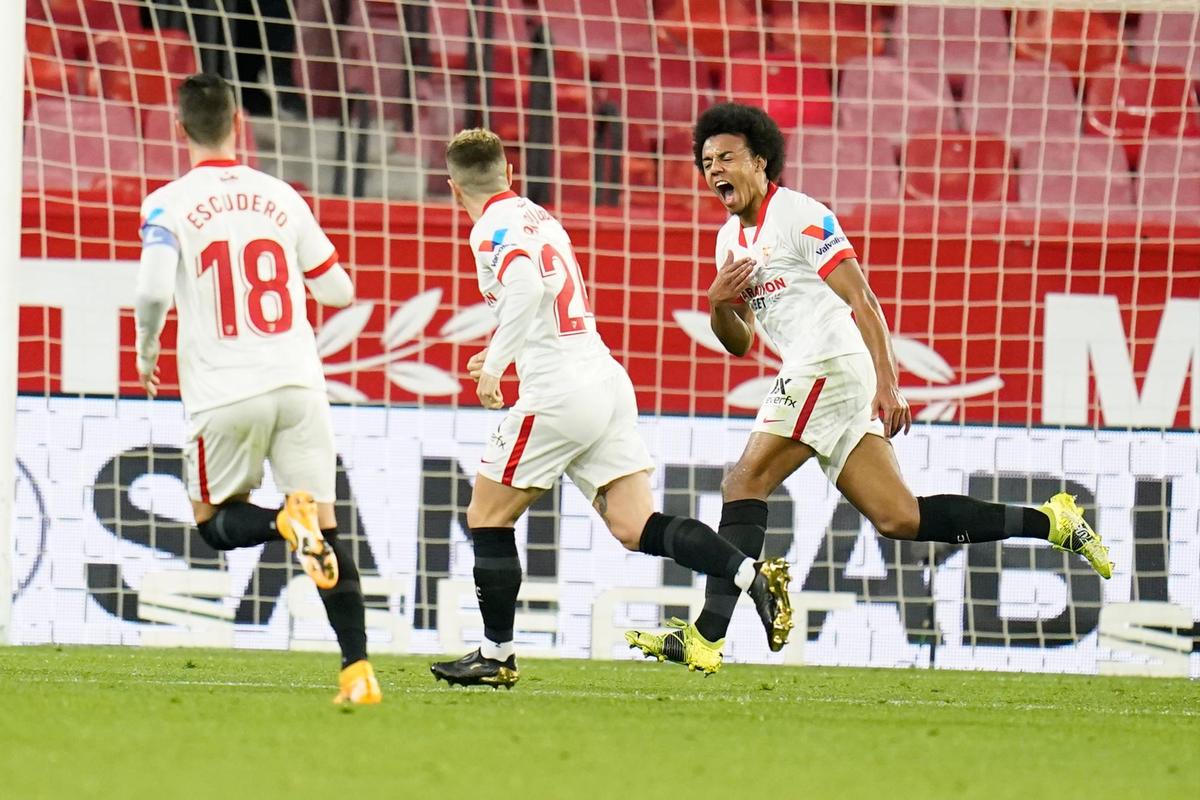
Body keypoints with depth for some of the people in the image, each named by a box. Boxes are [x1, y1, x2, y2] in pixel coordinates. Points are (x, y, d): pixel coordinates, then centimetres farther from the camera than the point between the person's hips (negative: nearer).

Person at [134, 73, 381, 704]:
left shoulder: (167, 205, -2)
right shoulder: (280, 197, 9)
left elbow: (155, 290, -17)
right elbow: (338, 289, 16)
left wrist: (146, 351, 3)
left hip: (223, 392, -2)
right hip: (297, 384, 2)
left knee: (216, 522, 16)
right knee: (326, 526, 0)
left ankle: (286, 521, -17)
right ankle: (358, 669, -12)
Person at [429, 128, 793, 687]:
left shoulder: (493, 229, -6)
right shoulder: (537, 217, 21)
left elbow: (526, 284, -26)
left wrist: (495, 362, -19)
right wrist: (503, 354, 40)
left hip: (560, 391, -8)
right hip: (607, 381, 8)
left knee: (487, 516, 8)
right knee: (636, 527, 1)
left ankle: (497, 655, 14)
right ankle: (752, 575, -17)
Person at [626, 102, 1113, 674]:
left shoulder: (798, 215, -6)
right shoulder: (730, 238, 21)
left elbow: (861, 300, -11)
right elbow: (739, 344, 23)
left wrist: (887, 384, -19)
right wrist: (719, 303, 0)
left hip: (833, 365, -9)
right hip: (812, 376, 9)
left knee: (744, 485, -12)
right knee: (898, 518, 3)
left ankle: (706, 636, -17)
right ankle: (1050, 523, 8)